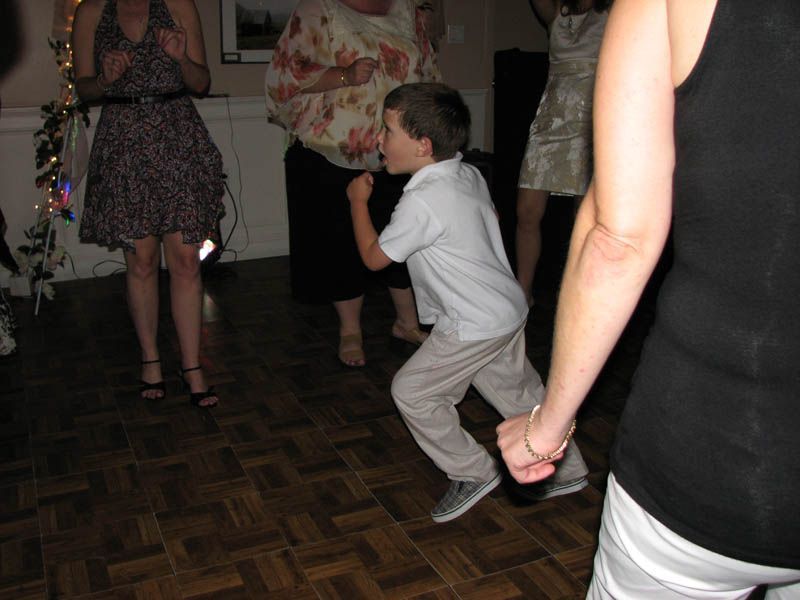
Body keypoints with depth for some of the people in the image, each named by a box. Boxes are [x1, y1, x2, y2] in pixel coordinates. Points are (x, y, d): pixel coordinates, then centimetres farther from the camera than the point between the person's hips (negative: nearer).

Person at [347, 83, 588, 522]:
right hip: (510, 309, 9)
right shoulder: (470, 175, 3)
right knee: (516, 391, 23)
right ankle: (565, 468, 36)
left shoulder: (421, 203, -24)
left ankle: (472, 473, 15)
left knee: (411, 392, 4)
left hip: (473, 326, -9)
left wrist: (358, 201, 0)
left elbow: (373, 256, -11)